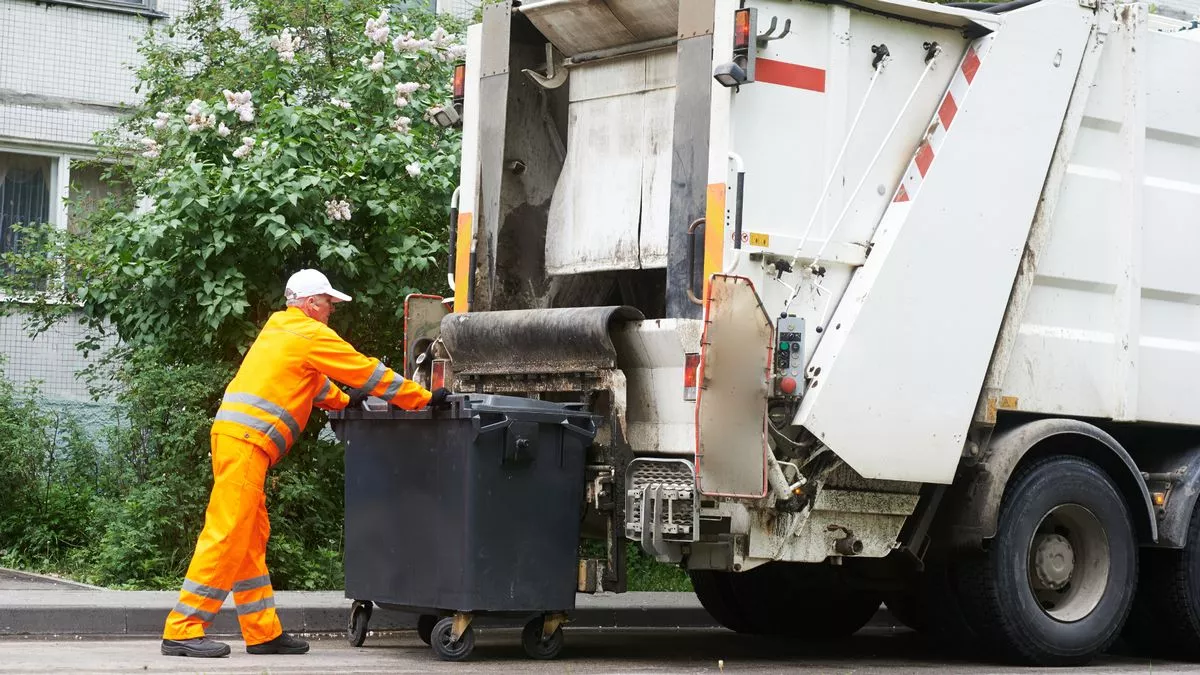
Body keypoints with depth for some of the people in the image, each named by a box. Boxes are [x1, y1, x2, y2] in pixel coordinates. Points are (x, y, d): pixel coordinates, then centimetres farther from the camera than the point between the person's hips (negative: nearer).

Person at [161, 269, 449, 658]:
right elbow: (369, 373, -1)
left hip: (235, 436, 10)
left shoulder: (281, 330, 23)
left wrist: (344, 403, 32)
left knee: (251, 539, 10)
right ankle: (182, 631, -13)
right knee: (227, 536, -11)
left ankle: (263, 633, 13)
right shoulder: (311, 335, -3)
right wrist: (426, 398, 4)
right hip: (246, 440, -10)